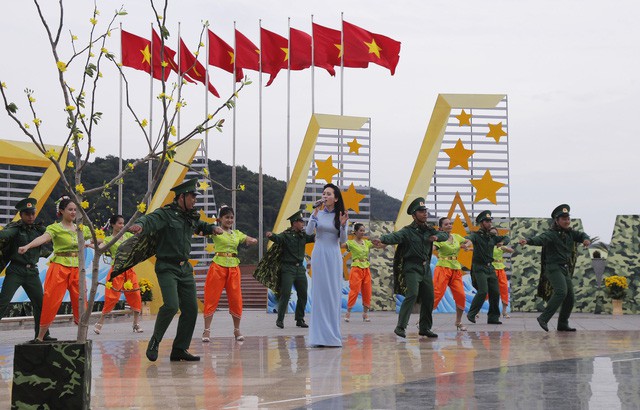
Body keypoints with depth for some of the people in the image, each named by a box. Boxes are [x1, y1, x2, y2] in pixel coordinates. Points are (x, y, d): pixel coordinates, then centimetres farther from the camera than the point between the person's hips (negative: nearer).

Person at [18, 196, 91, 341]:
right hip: (59, 268, -5)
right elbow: (43, 238, -26)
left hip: (77, 269, 5)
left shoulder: (81, 228, 10)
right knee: (51, 302, -7)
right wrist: (27, 246, -43)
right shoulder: (55, 228, -8)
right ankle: (40, 337, 1)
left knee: (80, 302, 4)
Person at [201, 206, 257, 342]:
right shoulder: (216, 231, -1)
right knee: (211, 299, -3)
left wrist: (251, 240, -10)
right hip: (218, 266, -4)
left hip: (234, 268, 4)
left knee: (236, 300, 4)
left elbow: (253, 240, 15)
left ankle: (237, 330, 16)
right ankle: (207, 330, 4)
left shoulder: (237, 233, 14)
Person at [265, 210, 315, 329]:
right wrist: (271, 236, -47)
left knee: (303, 295, 7)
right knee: (285, 294, -9)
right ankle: (280, 320, -1)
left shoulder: (303, 235, 12)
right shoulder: (286, 235, -8)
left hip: (300, 268, 6)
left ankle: (300, 319, 18)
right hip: (288, 268, -6)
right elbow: (278, 238, -26)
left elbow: (314, 237, 12)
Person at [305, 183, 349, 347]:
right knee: (319, 293, -1)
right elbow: (308, 231, -10)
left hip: (334, 257, 0)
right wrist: (315, 213, -17)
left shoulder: (340, 215, 2)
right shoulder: (318, 213, 2)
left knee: (334, 294, 1)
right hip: (319, 255, 0)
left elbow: (343, 241, 1)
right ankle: (320, 336, 0)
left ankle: (333, 335, 7)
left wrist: (342, 225, -15)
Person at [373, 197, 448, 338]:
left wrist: (437, 236, -9)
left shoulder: (429, 229, 11)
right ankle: (400, 327, -18)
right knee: (412, 295, -21)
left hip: (426, 268, 7)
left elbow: (445, 234, 15)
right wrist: (381, 239, -47)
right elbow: (394, 236, -26)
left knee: (429, 298, 8)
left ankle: (425, 328, 22)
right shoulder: (408, 231, -9)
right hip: (412, 268, -7)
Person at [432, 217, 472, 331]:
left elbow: (469, 241, 27)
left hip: (456, 270, 6)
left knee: (461, 296, -1)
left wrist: (466, 245, 4)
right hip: (443, 267, -6)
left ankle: (458, 322, 15)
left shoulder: (456, 237, 11)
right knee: (436, 294, -13)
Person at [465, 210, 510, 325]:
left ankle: (493, 317, 12)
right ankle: (471, 314, -7)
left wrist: (502, 242, 3)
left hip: (490, 267, 7)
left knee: (495, 292, 3)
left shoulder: (492, 237, 13)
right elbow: (469, 238, -28)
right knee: (483, 291, -18)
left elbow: (506, 238, 27)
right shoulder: (476, 235, -6)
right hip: (479, 267, -7)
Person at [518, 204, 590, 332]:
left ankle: (562, 324, 19)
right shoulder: (551, 234, -12)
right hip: (554, 268, -8)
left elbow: (581, 235, 7)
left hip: (566, 270, 8)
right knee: (561, 292, -26)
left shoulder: (570, 233, 12)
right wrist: (528, 241, -51)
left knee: (570, 298, 8)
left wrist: (586, 239, -20)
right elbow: (540, 239, -29)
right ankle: (544, 318, -24)